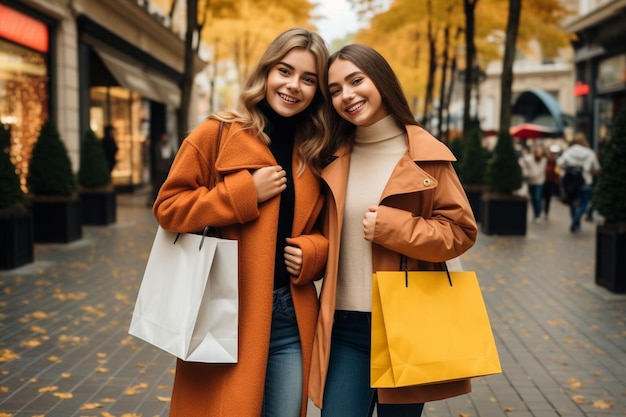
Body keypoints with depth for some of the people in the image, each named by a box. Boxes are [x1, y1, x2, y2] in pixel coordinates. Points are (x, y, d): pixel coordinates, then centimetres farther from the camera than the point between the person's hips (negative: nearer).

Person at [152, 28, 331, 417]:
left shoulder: (315, 154, 9)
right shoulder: (217, 134, -4)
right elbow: (168, 207, -5)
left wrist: (314, 250, -4)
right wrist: (245, 192, -13)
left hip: (292, 320, 4)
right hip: (228, 316, -4)